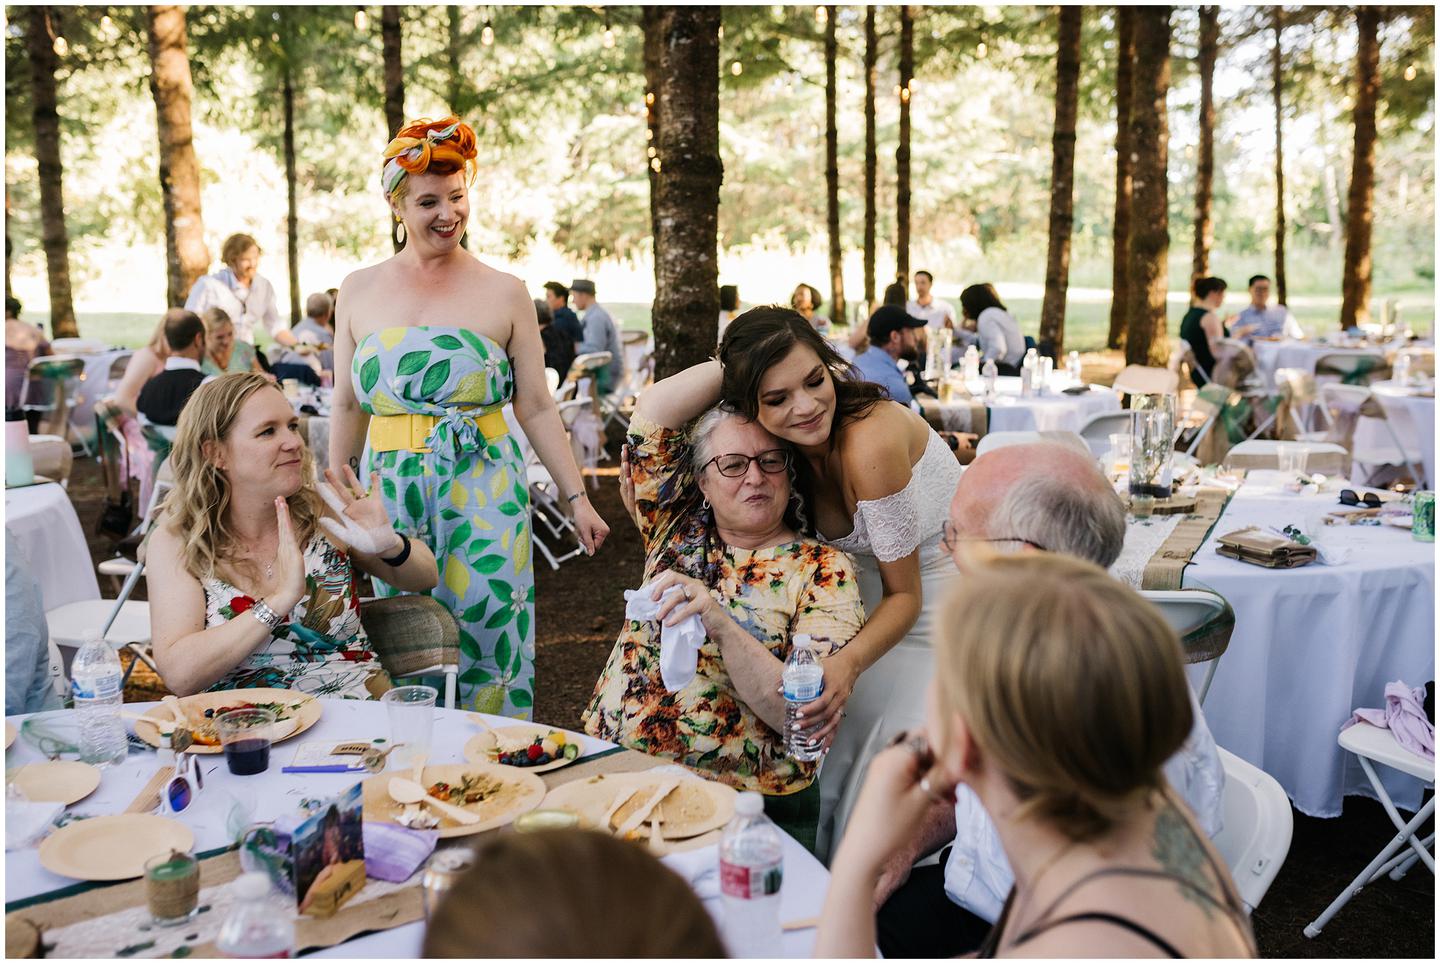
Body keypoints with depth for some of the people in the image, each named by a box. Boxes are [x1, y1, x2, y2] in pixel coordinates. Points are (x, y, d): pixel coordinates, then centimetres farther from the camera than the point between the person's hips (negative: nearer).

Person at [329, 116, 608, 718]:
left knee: (487, 638, 0)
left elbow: (537, 407, 2)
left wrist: (577, 498, -2)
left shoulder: (504, 293, 1)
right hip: (391, 492, 2)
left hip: (483, 492, -2)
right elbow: (347, 406, 13)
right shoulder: (360, 290, 8)